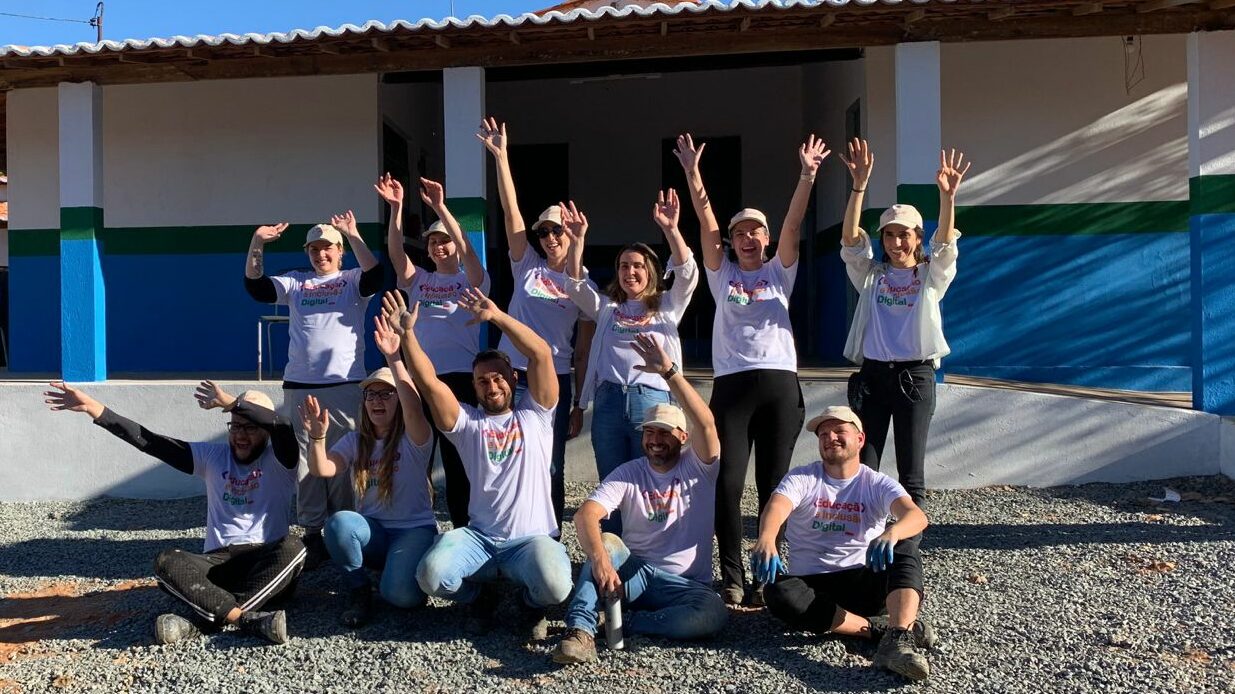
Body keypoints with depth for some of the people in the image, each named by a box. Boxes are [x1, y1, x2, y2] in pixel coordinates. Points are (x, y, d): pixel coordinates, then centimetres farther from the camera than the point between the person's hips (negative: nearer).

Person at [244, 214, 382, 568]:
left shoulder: (353, 281, 7)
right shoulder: (295, 283, 16)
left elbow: (375, 275, -13)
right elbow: (255, 287, 5)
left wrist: (353, 235, -20)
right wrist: (257, 244, -6)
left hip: (344, 385, -3)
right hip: (298, 386, 3)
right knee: (305, 462, 4)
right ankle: (312, 532, 12)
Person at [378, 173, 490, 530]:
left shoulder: (473, 281, 4)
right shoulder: (418, 281, 14)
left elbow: (467, 250, -15)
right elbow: (395, 252, -3)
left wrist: (440, 206, -24)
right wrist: (396, 208, -17)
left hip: (460, 377, -3)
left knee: (458, 461, 3)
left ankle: (464, 531, 13)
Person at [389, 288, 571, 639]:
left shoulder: (534, 414, 8)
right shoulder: (467, 422, 11)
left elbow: (541, 354, -5)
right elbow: (429, 382, -2)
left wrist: (496, 315, -10)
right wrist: (407, 332, -12)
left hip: (533, 538, -2)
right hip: (480, 537, 2)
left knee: (554, 586, -32)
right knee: (431, 575, -26)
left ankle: (532, 600, 10)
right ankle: (481, 596, 11)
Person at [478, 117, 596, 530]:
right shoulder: (527, 267, 7)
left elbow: (584, 353, 6)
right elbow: (510, 210, -3)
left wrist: (579, 405, 3)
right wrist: (500, 157, -11)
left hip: (555, 381, 0)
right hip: (512, 375, 1)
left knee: (551, 467, 6)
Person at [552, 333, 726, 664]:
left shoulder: (699, 468, -1)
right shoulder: (628, 473, 1)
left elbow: (706, 424, -23)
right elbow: (586, 514, -16)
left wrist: (669, 371, -34)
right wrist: (599, 557, -38)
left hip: (686, 583, 0)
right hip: (633, 572, 0)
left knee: (713, 613, -33)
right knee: (607, 541, -31)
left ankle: (619, 620, -23)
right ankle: (581, 630, -40)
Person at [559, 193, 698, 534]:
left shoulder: (667, 306, 13)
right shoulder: (606, 308, 19)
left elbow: (687, 273, -2)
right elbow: (575, 284, 5)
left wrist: (670, 230, -16)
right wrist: (577, 241, -10)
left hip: (653, 401, -2)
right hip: (609, 401, 2)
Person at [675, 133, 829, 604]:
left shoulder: (779, 273, 13)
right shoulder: (722, 274, 13)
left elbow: (793, 225, 1)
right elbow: (706, 223, 3)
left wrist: (807, 176, -11)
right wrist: (693, 174, -5)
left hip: (780, 383, 0)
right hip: (732, 384, 0)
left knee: (774, 484, 2)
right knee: (728, 481, -7)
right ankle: (732, 575, 2)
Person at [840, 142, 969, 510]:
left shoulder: (931, 277, 7)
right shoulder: (871, 276, 10)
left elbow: (946, 243, -11)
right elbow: (851, 240, -5)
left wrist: (947, 195, -29)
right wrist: (859, 187, -19)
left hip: (915, 375, -1)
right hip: (873, 373, 1)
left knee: (911, 473, 3)